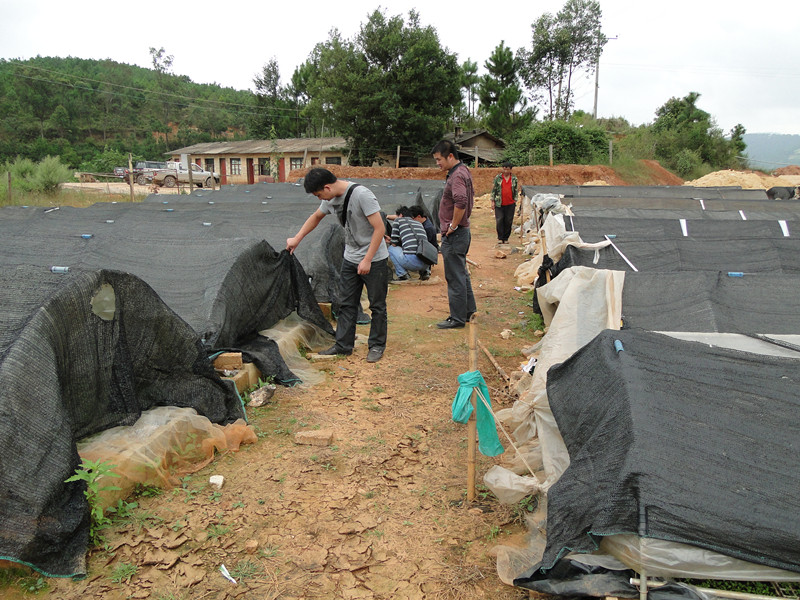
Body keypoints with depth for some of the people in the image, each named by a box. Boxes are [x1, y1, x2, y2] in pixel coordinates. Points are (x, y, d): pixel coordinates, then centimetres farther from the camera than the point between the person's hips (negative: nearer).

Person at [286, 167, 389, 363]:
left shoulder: (361, 195, -24)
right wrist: (296, 239, 19)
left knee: (377, 306, 4)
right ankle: (343, 345, 20)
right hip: (350, 259, 7)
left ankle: (377, 346, 16)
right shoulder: (332, 199, 0)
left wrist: (367, 260, -22)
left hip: (374, 260, -7)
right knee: (346, 304, 11)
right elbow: (316, 217, 21)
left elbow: (379, 228, -24)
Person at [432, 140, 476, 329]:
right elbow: (471, 195, 27)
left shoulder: (457, 175, -18)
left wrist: (453, 226, -22)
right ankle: (468, 310, 29)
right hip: (462, 231, 11)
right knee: (462, 273, 18)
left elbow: (461, 202, -33)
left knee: (455, 277, -3)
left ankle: (458, 318, 4)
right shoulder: (463, 171, 14)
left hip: (454, 235, -11)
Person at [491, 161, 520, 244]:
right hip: (499, 203, -1)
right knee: (499, 221, -6)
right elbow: (493, 189, 5)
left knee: (508, 221, 3)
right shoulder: (498, 177, 3)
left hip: (510, 204, 1)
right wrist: (493, 200, 1)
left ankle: (506, 238, 13)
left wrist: (515, 201, 7)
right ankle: (500, 238, 5)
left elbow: (516, 190, 13)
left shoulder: (514, 179, 7)